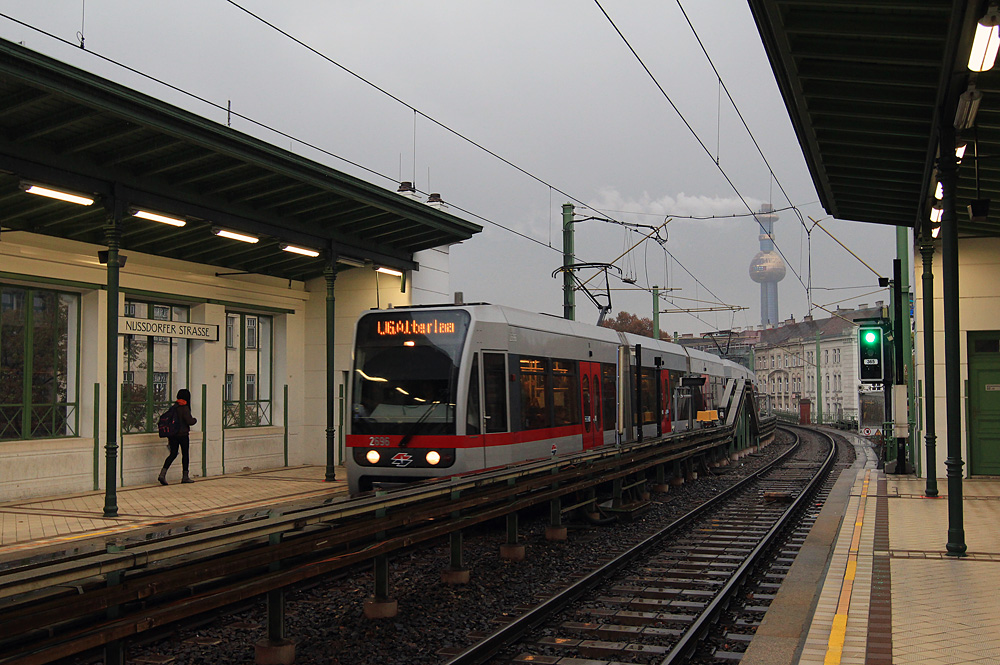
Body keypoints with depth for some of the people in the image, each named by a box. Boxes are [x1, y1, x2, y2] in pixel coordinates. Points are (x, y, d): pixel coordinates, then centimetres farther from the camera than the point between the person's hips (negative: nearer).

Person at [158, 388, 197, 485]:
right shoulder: (184, 408, -13)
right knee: (185, 454, 7)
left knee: (173, 454, 9)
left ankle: (162, 473, -7)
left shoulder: (173, 407, 8)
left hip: (172, 434, 6)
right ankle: (185, 477, 13)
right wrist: (195, 420, 6)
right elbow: (189, 421, -19)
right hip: (182, 434, -6)